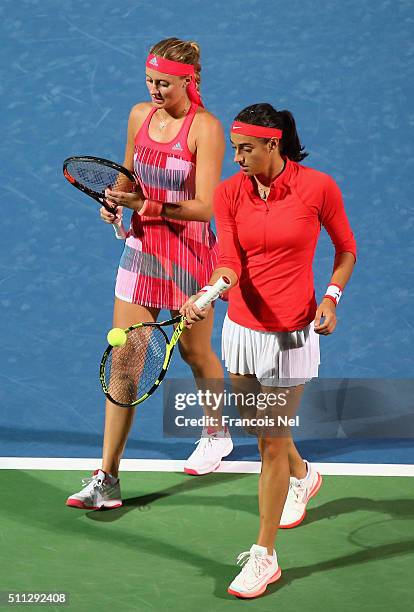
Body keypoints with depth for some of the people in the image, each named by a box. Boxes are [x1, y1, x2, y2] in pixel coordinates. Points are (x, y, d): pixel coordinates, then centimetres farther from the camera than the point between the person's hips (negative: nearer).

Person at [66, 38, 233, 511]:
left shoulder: (205, 128, -14)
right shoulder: (140, 115, 3)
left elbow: (205, 207, -19)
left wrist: (146, 204, -28)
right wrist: (114, 202, -2)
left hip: (187, 255, -4)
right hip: (141, 251, 4)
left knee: (195, 353, 15)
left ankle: (216, 433, 45)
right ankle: (106, 479, -1)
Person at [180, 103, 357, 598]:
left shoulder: (318, 188, -11)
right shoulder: (229, 192, -3)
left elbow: (346, 247, 4)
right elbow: (229, 261, -12)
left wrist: (331, 296, -11)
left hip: (291, 334, -4)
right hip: (241, 328, 4)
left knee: (272, 444, -3)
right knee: (261, 429, 20)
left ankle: (264, 556, 9)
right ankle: (302, 476, 55)